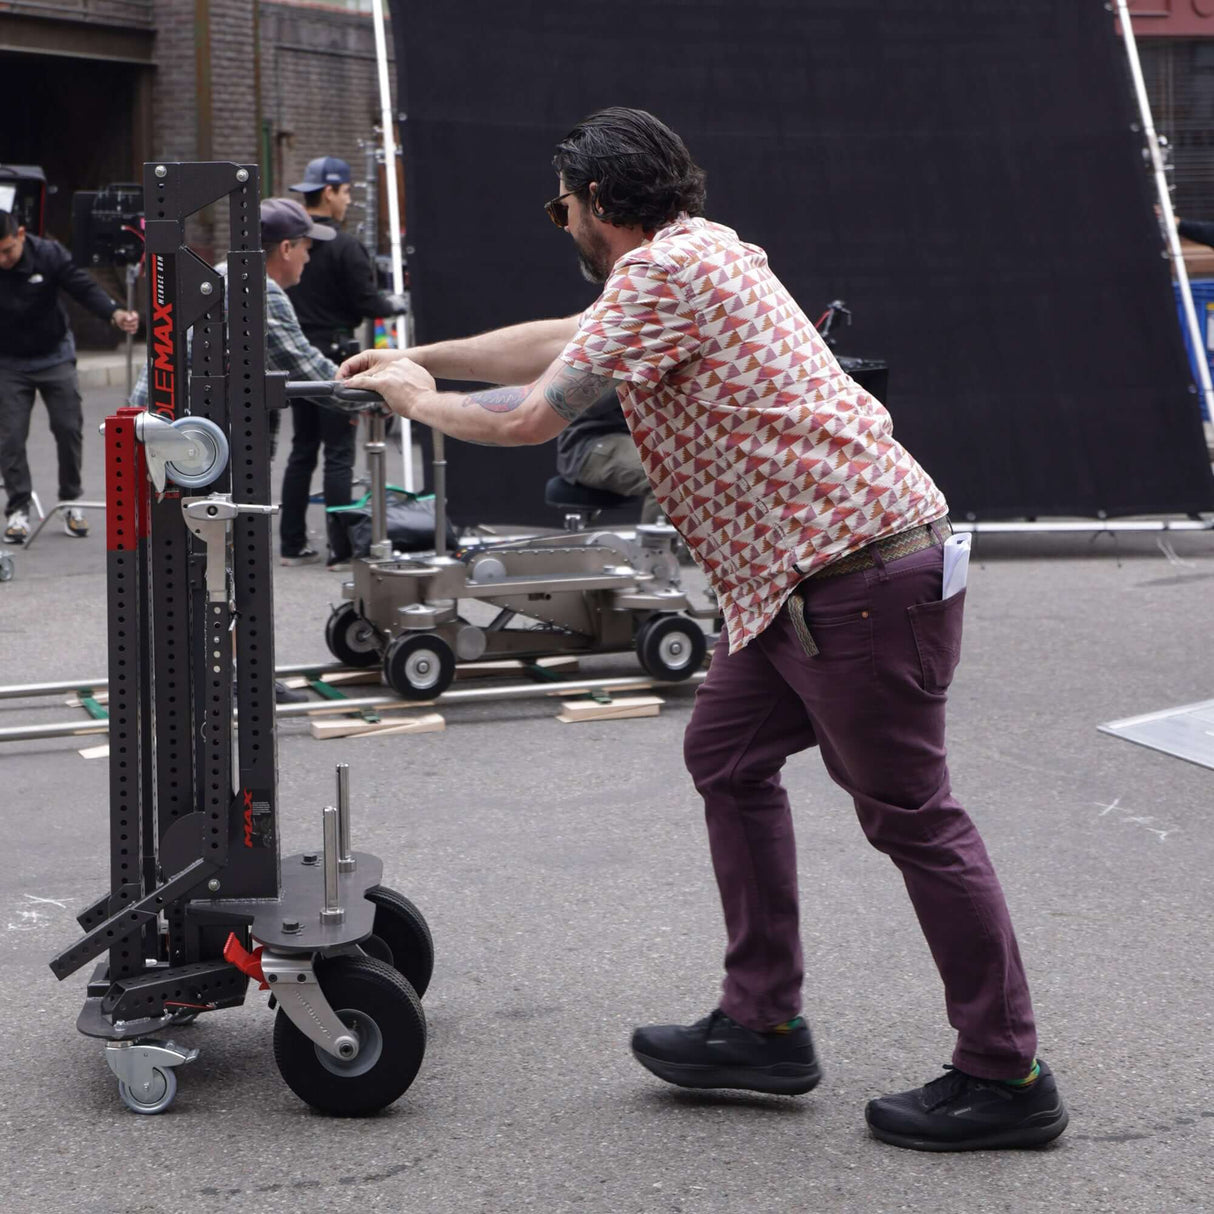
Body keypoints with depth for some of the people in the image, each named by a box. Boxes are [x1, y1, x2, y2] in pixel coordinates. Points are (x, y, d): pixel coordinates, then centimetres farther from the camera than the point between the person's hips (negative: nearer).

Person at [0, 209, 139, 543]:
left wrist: (115, 314, -33)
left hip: (55, 355, 0)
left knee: (68, 427, -2)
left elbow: (84, 287, -18)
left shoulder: (49, 254, -17)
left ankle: (71, 500, 14)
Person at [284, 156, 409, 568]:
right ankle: (341, 549, -2)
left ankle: (293, 544, 17)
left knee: (302, 450, 15)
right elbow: (366, 303, -14)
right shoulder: (342, 247, -15)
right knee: (339, 455, -3)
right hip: (333, 356, -7)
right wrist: (394, 304, 7)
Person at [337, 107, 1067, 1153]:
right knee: (728, 753, 16)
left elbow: (533, 417, -10)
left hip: (863, 575, -10)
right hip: (806, 577, 10)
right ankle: (764, 1027, 21)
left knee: (911, 814, -5)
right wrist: (422, 355, 37)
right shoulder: (694, 255, 19)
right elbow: (558, 340, 32)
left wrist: (420, 400, 7)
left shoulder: (667, 268, -12)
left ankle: (1005, 1077, 3)